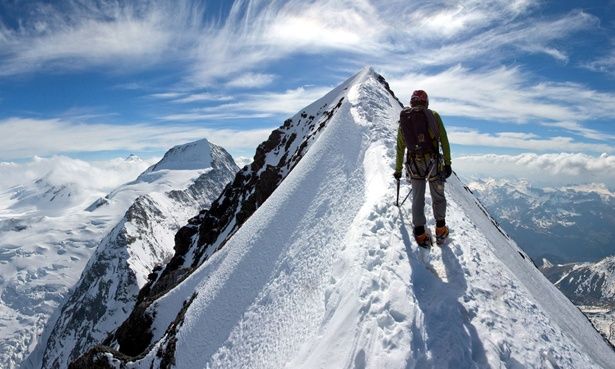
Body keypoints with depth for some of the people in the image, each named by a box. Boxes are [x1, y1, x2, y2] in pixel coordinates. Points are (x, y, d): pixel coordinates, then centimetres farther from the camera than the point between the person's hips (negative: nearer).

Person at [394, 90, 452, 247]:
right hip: (433, 162, -2)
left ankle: (420, 234, 12)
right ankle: (440, 230, 20)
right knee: (438, 197, 13)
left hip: (414, 164, 2)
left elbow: (400, 148, 14)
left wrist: (398, 169, 21)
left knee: (417, 198, 12)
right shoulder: (433, 116, 2)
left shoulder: (403, 119, 10)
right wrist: (447, 163, 1)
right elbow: (444, 140, -3)